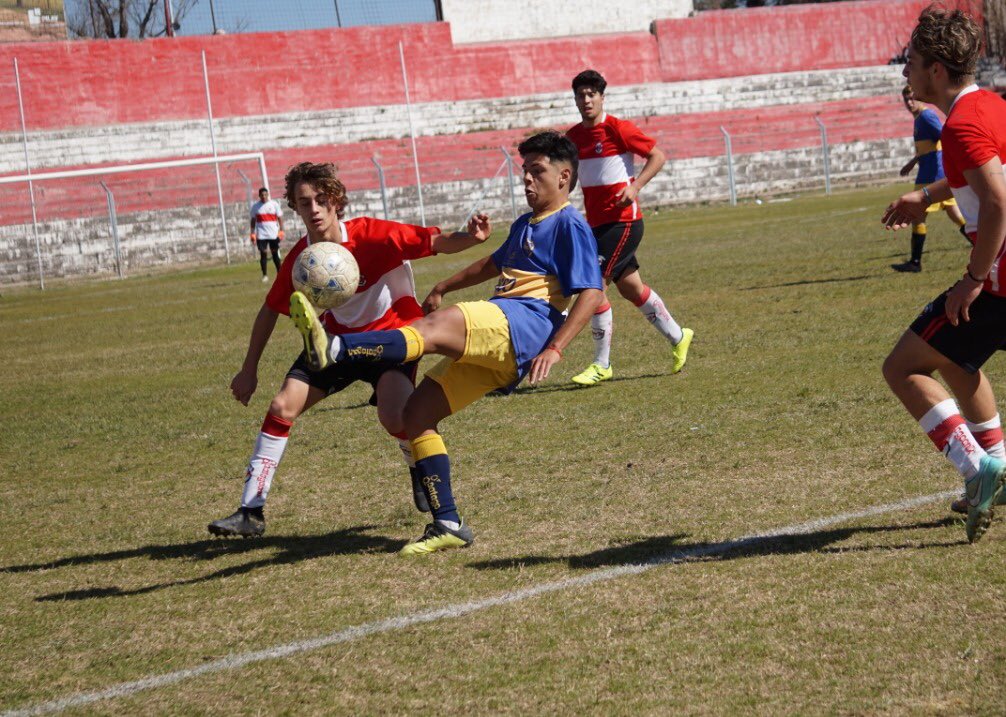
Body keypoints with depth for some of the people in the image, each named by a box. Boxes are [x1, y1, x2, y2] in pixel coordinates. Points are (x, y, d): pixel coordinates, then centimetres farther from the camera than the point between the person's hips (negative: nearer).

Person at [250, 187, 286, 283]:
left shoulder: (274, 204, 3)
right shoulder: (255, 206, 6)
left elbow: (280, 218, 3)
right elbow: (253, 220, 10)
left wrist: (281, 231, -5)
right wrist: (252, 234, 3)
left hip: (273, 234, -1)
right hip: (261, 235, 1)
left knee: (275, 253, 3)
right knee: (263, 254, -3)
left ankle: (279, 273, 12)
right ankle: (264, 275, 2)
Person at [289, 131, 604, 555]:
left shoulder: (570, 225, 0)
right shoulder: (525, 225, 29)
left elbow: (591, 293, -11)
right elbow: (494, 264, 49)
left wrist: (554, 350, -21)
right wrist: (442, 289, 46)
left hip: (525, 321, -10)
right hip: (490, 343, 10)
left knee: (436, 326, -34)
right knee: (418, 411, 0)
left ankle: (335, 350, -58)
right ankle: (447, 524, -3)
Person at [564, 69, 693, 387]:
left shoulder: (618, 129, -12)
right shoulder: (573, 137, 8)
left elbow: (657, 155, -8)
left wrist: (635, 187, -20)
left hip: (623, 221, -7)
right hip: (597, 223, 7)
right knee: (631, 288, 14)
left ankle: (601, 365, -4)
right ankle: (678, 338, 34)